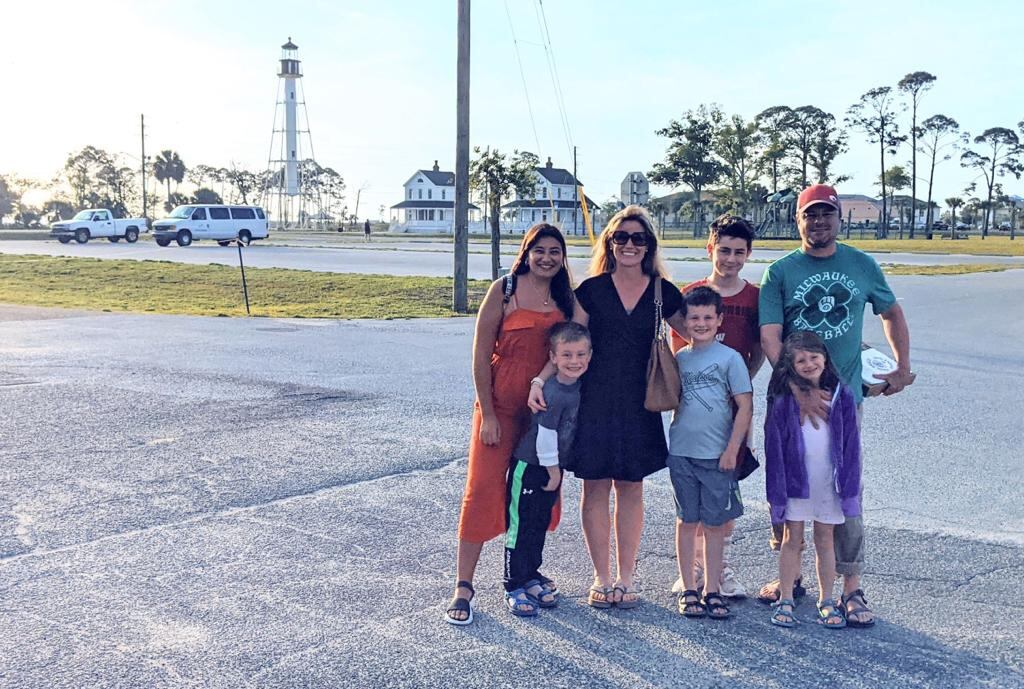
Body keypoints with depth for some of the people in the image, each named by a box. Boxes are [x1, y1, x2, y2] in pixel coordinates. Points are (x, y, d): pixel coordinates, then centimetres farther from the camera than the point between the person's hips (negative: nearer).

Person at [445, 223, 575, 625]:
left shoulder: (566, 298, 6)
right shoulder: (504, 290, -7)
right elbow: (481, 356, -8)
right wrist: (487, 415, -11)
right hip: (501, 406, -5)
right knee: (483, 490, -6)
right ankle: (463, 587, 0)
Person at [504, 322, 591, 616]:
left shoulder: (578, 386, -2)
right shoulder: (554, 394, -26)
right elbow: (546, 434, -22)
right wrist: (553, 470, -11)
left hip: (552, 466, 8)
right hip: (529, 466, -8)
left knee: (540, 525, 17)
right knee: (520, 526, 1)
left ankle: (531, 579, 29)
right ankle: (514, 588, 9)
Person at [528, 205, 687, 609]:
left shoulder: (662, 293, 4)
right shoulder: (591, 289, 0)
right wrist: (540, 379, -14)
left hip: (638, 404, 1)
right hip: (594, 400, -1)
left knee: (631, 487, 8)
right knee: (595, 486, 3)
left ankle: (625, 577, 20)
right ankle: (602, 578, 16)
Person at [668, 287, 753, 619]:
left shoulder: (730, 358, -3)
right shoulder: (678, 359, 7)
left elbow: (745, 407, -5)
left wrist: (732, 449, -8)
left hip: (718, 455, -2)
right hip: (682, 453, 2)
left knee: (715, 524, 5)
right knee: (687, 521, 8)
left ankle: (712, 590, 16)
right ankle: (689, 589, 17)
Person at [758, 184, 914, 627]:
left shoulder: (862, 266, 7)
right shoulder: (780, 272, 0)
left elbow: (892, 313, 23)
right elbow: (769, 338, -9)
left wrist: (903, 368, 15)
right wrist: (799, 390, -20)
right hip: (790, 397, 0)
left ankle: (852, 589, 7)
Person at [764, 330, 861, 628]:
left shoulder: (841, 396, -3)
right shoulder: (784, 401, -9)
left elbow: (850, 444, 1)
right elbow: (774, 447, -7)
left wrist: (848, 485, -2)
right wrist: (777, 490, -9)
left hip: (829, 481, 1)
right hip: (795, 480, -1)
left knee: (825, 540, 12)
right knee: (792, 539, 7)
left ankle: (826, 601, 22)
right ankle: (785, 601, 16)